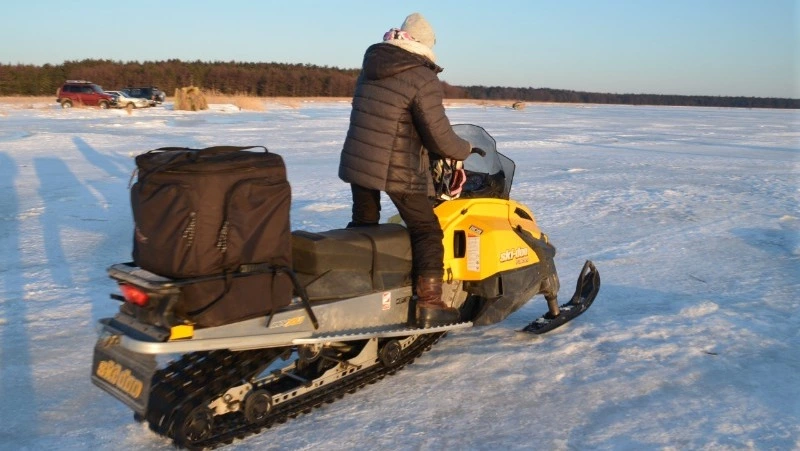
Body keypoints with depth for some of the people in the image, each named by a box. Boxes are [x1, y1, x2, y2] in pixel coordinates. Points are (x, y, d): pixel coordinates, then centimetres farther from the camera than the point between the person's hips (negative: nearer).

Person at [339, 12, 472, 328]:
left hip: (356, 161, 7)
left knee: (362, 226, 23)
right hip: (397, 170, -7)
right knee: (427, 232, 2)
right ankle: (429, 306, -3)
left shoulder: (370, 67, 9)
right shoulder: (423, 79, -13)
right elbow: (439, 138, -15)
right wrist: (464, 150, 5)